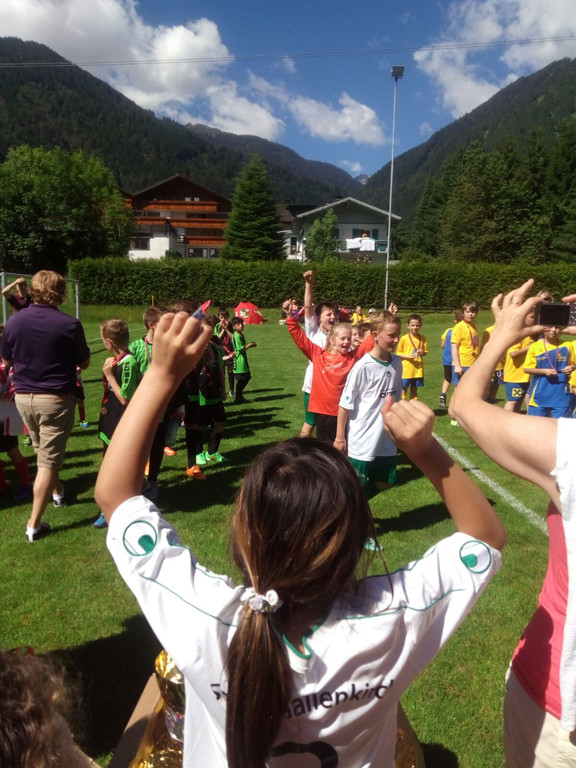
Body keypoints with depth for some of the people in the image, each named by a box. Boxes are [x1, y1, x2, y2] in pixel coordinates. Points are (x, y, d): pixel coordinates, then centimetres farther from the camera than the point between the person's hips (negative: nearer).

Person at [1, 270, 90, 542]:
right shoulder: (69, 324, -15)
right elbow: (84, 363, -3)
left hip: (23, 396, 5)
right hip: (56, 398, -5)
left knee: (42, 452, 26)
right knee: (48, 461, 1)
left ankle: (57, 491, 48)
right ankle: (34, 525, 3)